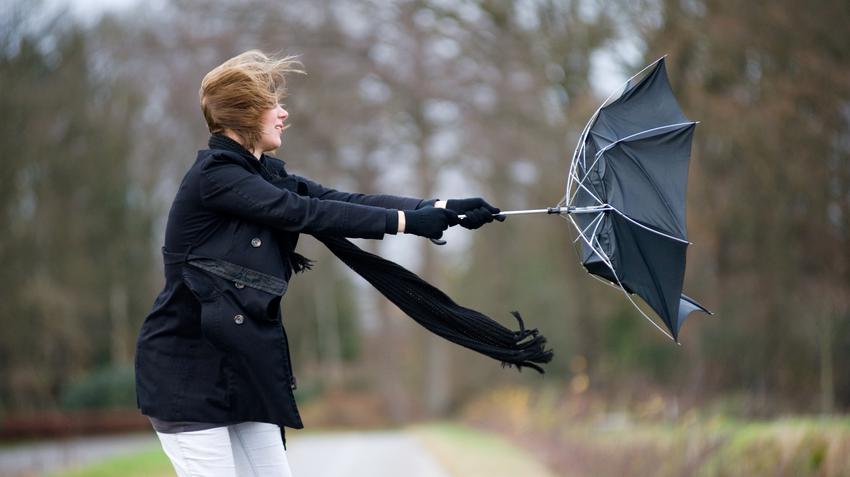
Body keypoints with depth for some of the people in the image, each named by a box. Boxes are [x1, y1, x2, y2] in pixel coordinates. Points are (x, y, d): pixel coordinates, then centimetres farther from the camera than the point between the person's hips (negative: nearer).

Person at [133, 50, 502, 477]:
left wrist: (440, 209, -8)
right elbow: (305, 213, -21)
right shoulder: (212, 176, -15)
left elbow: (344, 200, 1)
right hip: (187, 368, -9)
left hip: (240, 365, 9)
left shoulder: (265, 175, 11)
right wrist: (405, 221, -19)